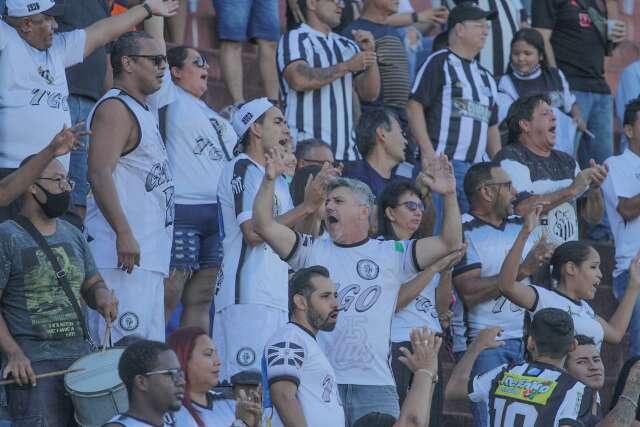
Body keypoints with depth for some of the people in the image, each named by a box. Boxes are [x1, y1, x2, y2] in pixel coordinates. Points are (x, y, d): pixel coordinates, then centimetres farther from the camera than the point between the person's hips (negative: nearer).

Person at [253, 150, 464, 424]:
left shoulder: (391, 254, 10)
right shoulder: (313, 251, 11)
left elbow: (449, 244, 4)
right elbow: (264, 225, 1)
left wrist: (448, 195, -9)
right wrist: (269, 180, -13)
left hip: (375, 383, 0)